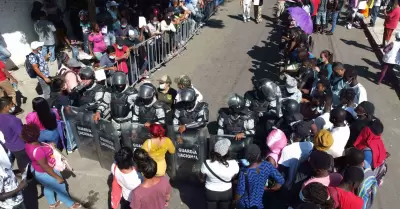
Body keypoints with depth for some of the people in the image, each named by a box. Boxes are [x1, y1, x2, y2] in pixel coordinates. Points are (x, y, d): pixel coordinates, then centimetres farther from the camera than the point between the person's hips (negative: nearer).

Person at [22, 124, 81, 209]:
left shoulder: (29, 144, -12)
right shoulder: (37, 150, -39)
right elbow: (44, 167, -33)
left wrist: (48, 146, 0)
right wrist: (57, 177, -24)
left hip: (38, 172, 9)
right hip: (46, 174, -9)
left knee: (48, 187, 31)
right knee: (60, 188, 14)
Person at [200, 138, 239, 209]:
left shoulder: (207, 164, -30)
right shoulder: (234, 164, -29)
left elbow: (201, 178, -10)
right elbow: (234, 178, -8)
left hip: (211, 192, 0)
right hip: (227, 192, 0)